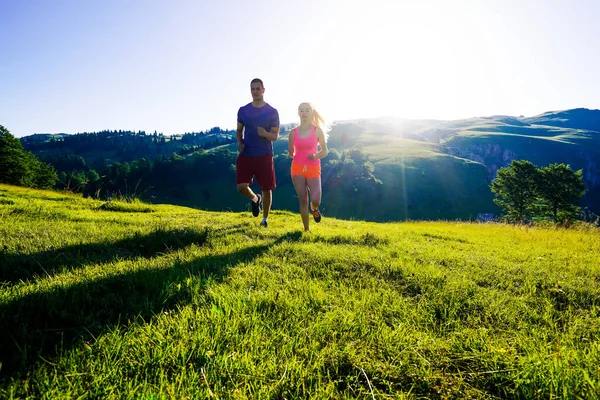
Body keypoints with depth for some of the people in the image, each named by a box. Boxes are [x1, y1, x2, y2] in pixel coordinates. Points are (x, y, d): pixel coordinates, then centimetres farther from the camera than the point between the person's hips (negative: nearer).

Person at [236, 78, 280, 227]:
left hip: (264, 156, -2)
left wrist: (265, 134, -22)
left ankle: (265, 218, 26)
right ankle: (255, 199, 24)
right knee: (241, 187, -12)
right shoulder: (243, 110, 7)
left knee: (266, 189, 4)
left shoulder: (272, 112, -1)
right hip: (246, 155, 2)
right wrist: (239, 142, -4)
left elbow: (275, 136, 0)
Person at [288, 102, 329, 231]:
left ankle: (314, 209, 23)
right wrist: (290, 152, -12)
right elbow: (291, 154, 11)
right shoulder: (293, 132, 4)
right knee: (303, 200, 0)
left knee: (316, 200, -15)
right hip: (297, 168, 1)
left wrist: (316, 156, -17)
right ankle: (306, 229, 13)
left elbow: (325, 151, 3)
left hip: (313, 169, -1)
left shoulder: (317, 130, -1)